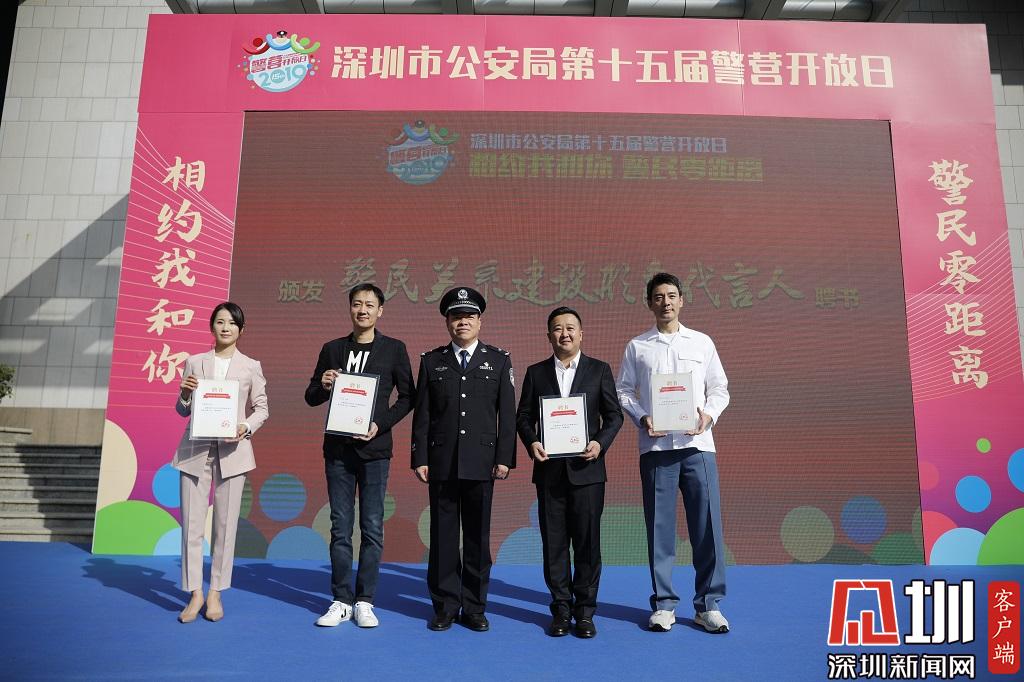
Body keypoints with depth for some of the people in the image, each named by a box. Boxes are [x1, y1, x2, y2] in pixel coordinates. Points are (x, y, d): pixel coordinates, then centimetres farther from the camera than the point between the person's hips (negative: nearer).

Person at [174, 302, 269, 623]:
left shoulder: (251, 366, 4)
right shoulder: (194, 362, 8)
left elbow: (262, 408, 7)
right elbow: (182, 410, 12)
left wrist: (246, 428, -12)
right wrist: (185, 395, -10)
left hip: (232, 451, -1)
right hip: (195, 450, 1)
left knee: (225, 523, 3)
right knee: (191, 522, 1)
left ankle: (215, 592, 15)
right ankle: (195, 593, 14)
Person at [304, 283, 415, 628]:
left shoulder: (394, 349, 3)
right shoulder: (332, 349, 9)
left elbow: (406, 397, 2)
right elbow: (311, 397, 12)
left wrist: (381, 425, -11)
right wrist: (323, 386, -10)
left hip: (374, 448, -2)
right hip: (338, 448, 2)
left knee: (372, 528, 2)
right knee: (340, 528, 6)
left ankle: (364, 602, 13)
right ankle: (341, 602, 16)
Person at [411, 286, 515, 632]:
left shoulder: (499, 360, 7)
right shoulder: (432, 361, 9)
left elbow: (507, 413, 3)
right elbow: (421, 415, 6)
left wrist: (505, 458, -4)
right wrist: (419, 458, 0)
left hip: (481, 463, 0)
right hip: (441, 462, 1)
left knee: (478, 536, 7)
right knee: (443, 536, 6)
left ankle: (475, 607, 19)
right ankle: (445, 606, 19)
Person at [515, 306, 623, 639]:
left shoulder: (599, 370, 6)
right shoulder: (536, 372, 9)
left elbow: (614, 415, 5)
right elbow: (523, 417, 9)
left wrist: (601, 443, -12)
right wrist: (531, 443, -10)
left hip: (586, 468, -1)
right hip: (549, 469, 1)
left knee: (587, 542, 3)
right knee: (553, 542, 6)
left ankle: (585, 611, 16)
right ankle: (561, 609, 19)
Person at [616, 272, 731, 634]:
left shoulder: (702, 342, 10)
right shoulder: (637, 347, 9)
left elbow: (720, 388, 10)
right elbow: (624, 391, 7)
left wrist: (709, 414, -8)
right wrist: (642, 418, -10)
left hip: (697, 444, 1)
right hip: (656, 446, 0)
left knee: (707, 525, 1)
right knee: (660, 527, 5)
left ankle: (708, 604, 14)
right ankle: (663, 604, 17)